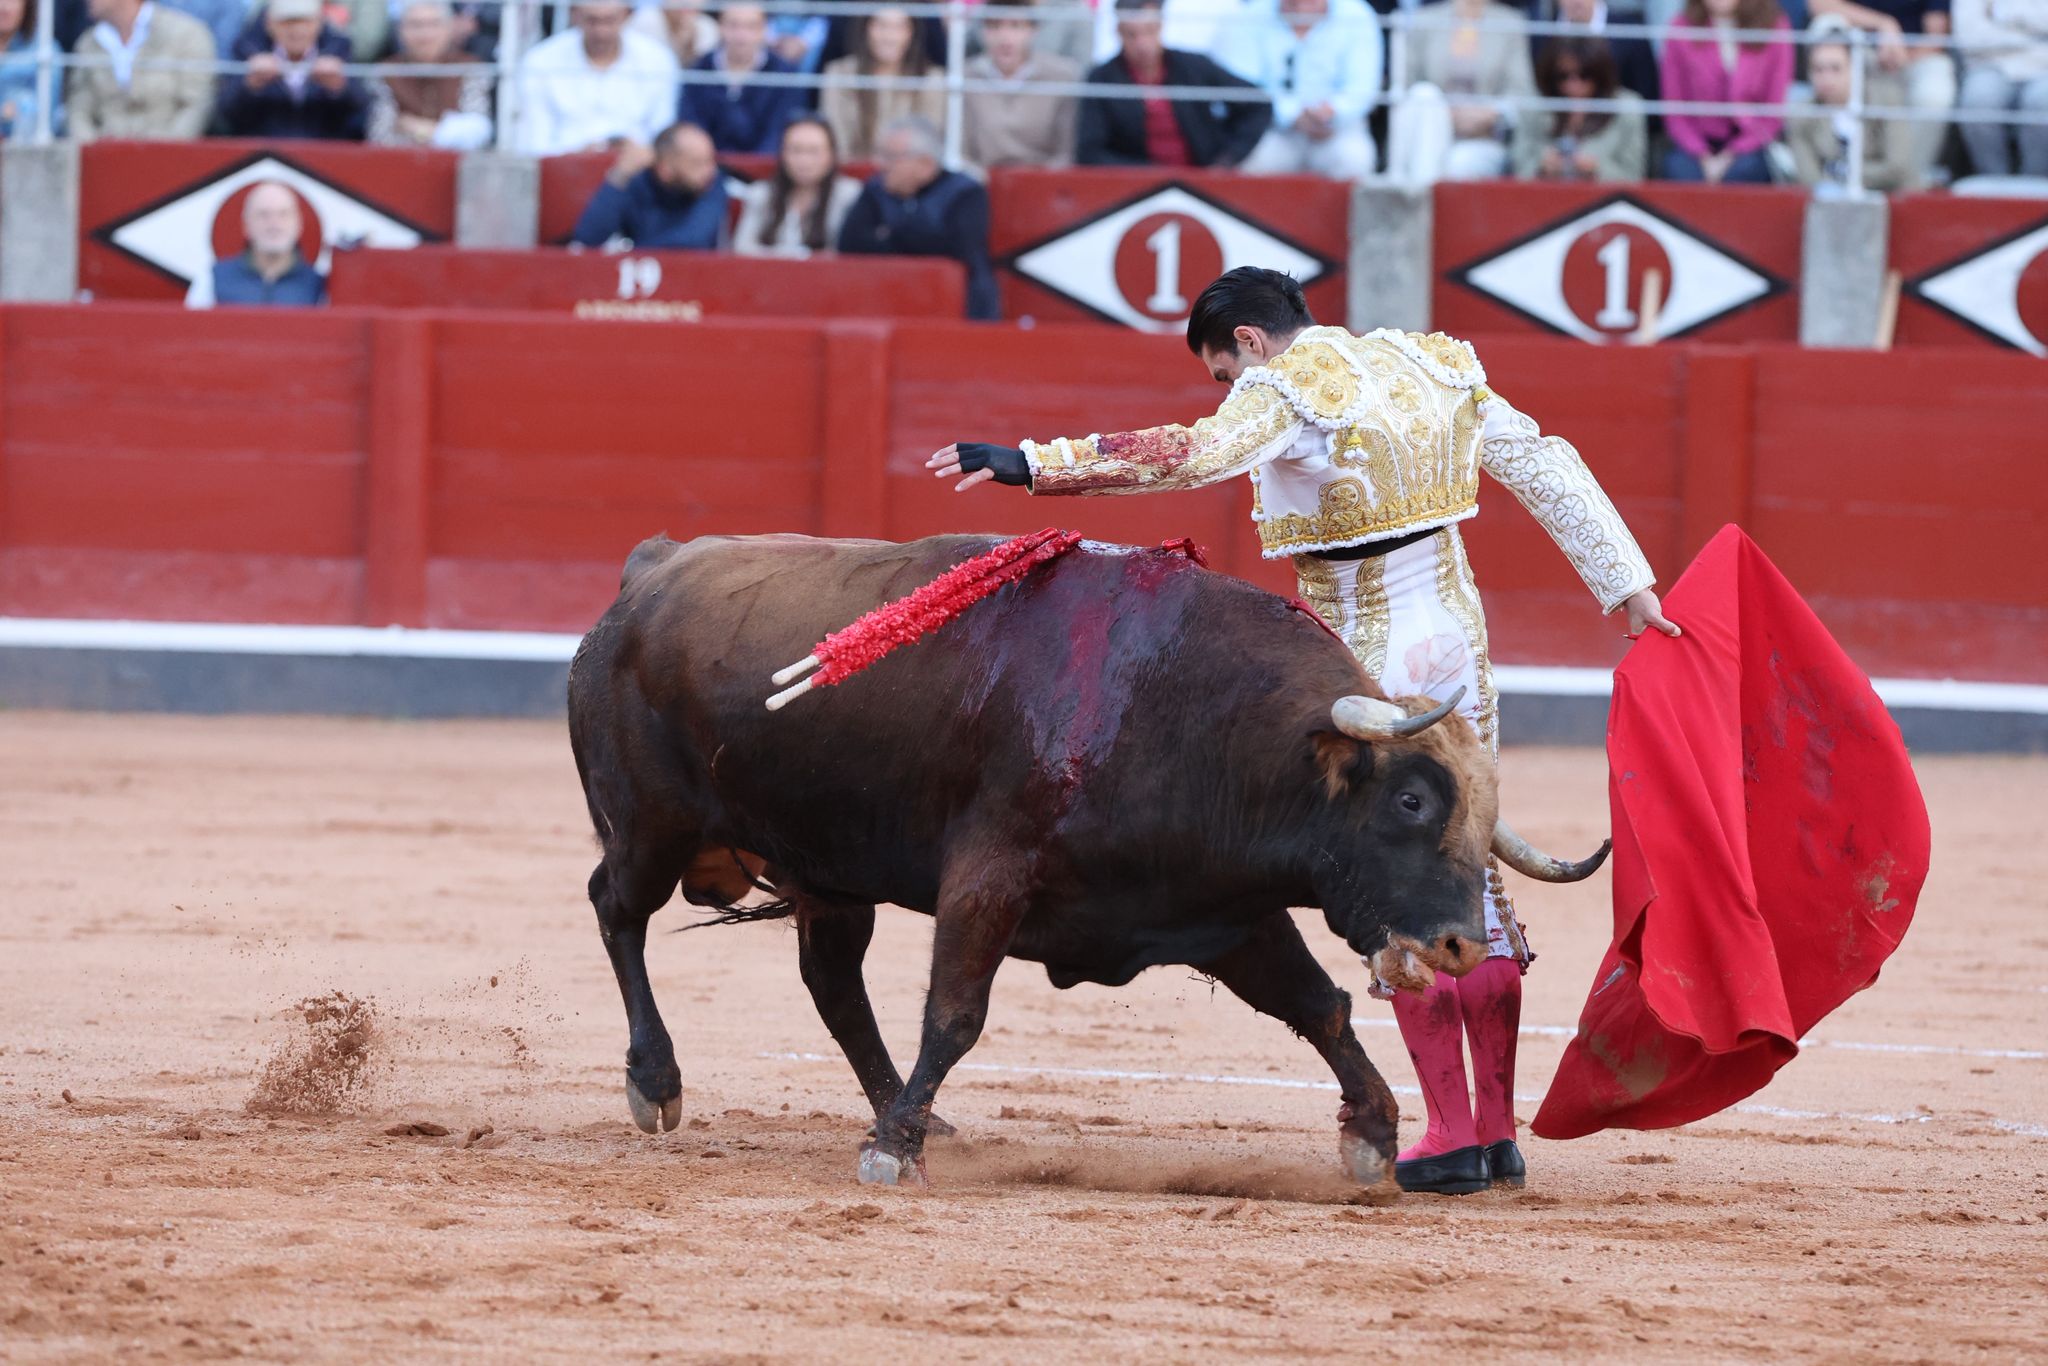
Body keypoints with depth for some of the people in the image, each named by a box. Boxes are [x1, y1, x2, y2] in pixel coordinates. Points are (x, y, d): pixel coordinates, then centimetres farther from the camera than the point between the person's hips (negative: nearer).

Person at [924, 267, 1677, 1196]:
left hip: (1368, 660, -7)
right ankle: (1498, 1133, 16)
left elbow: (1193, 455, -29)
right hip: (1457, 632, 7)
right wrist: (1629, 588, 18)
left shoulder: (1287, 393, -12)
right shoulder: (1430, 371, 10)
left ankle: (1452, 1136, -1)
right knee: (1469, 875, 13)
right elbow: (1544, 465, 13)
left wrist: (1032, 464, -34)